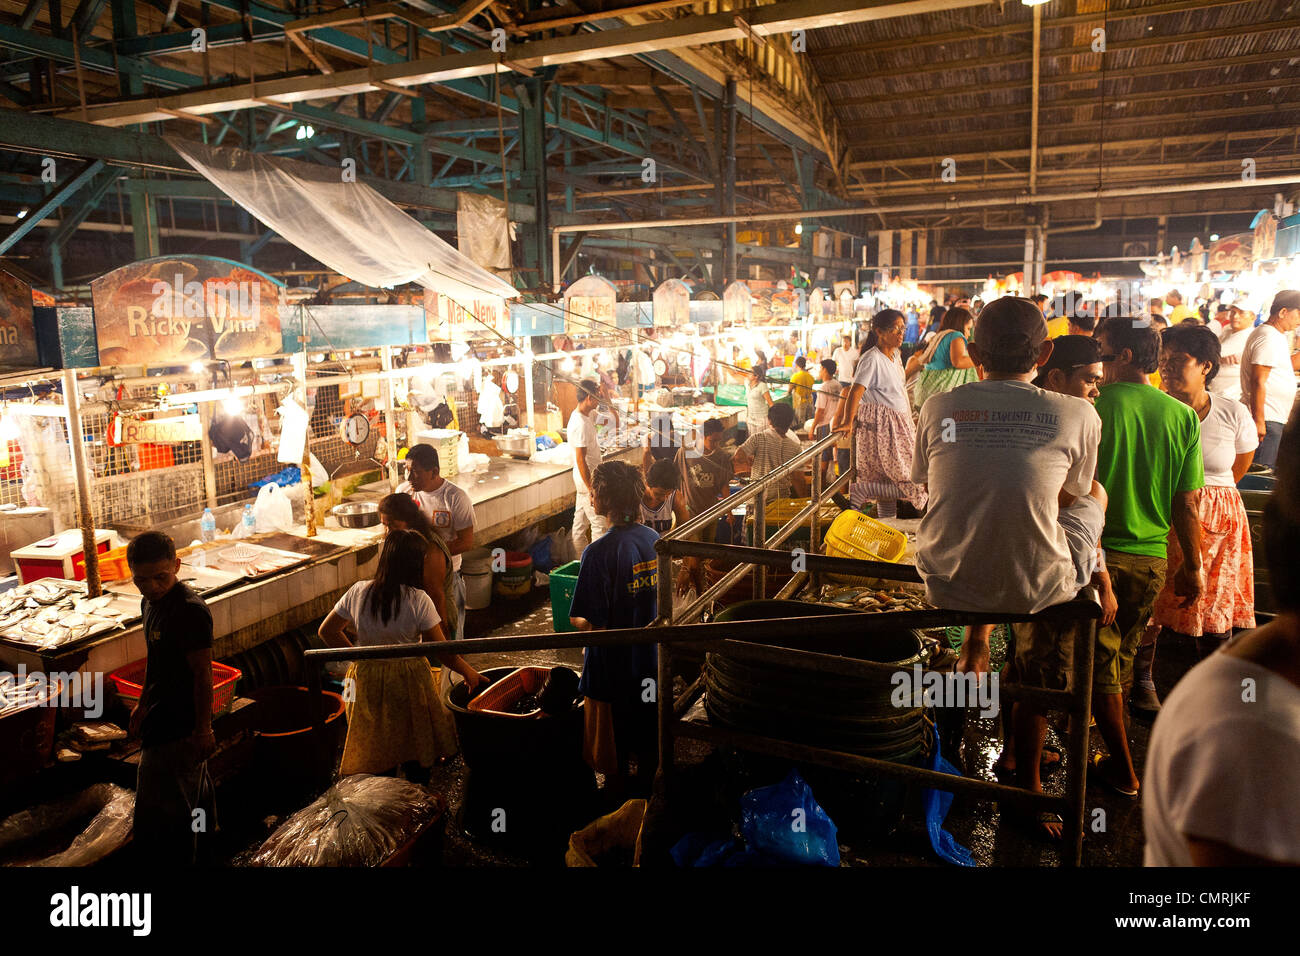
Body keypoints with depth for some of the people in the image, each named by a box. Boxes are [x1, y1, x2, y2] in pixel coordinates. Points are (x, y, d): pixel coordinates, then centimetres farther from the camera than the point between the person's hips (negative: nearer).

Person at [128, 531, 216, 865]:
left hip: (179, 725, -10)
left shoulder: (190, 610, -25)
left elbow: (202, 672, -23)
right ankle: (200, 850, 42)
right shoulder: (150, 602, 4)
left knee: (161, 805, -2)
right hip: (163, 716, 10)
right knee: (193, 790, 25)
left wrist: (203, 728, -20)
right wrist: (143, 703, 25)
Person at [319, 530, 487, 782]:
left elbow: (327, 631, 4)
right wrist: (469, 673, 2)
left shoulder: (357, 592, -6)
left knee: (376, 753, 19)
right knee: (416, 757, 16)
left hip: (367, 683, 4)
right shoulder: (418, 601, -17)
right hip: (408, 683, -3)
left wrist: (359, 655, 10)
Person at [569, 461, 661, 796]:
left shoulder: (600, 551, -26)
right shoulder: (654, 539, -6)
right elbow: (662, 594, 5)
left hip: (613, 660, -6)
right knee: (648, 722, 24)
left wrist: (574, 619, -3)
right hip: (650, 656, 6)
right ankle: (645, 783, 42)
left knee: (612, 733, 15)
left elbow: (590, 621, -24)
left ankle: (616, 791, 32)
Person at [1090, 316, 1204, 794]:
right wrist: (1193, 567, 10)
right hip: (1152, 556, 4)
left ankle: (1123, 771, 13)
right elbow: (1187, 504, 1)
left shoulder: (1096, 408, -14)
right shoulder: (1183, 416, -1)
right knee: (1126, 647, 23)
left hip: (1099, 552, -4)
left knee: (1101, 658, 7)